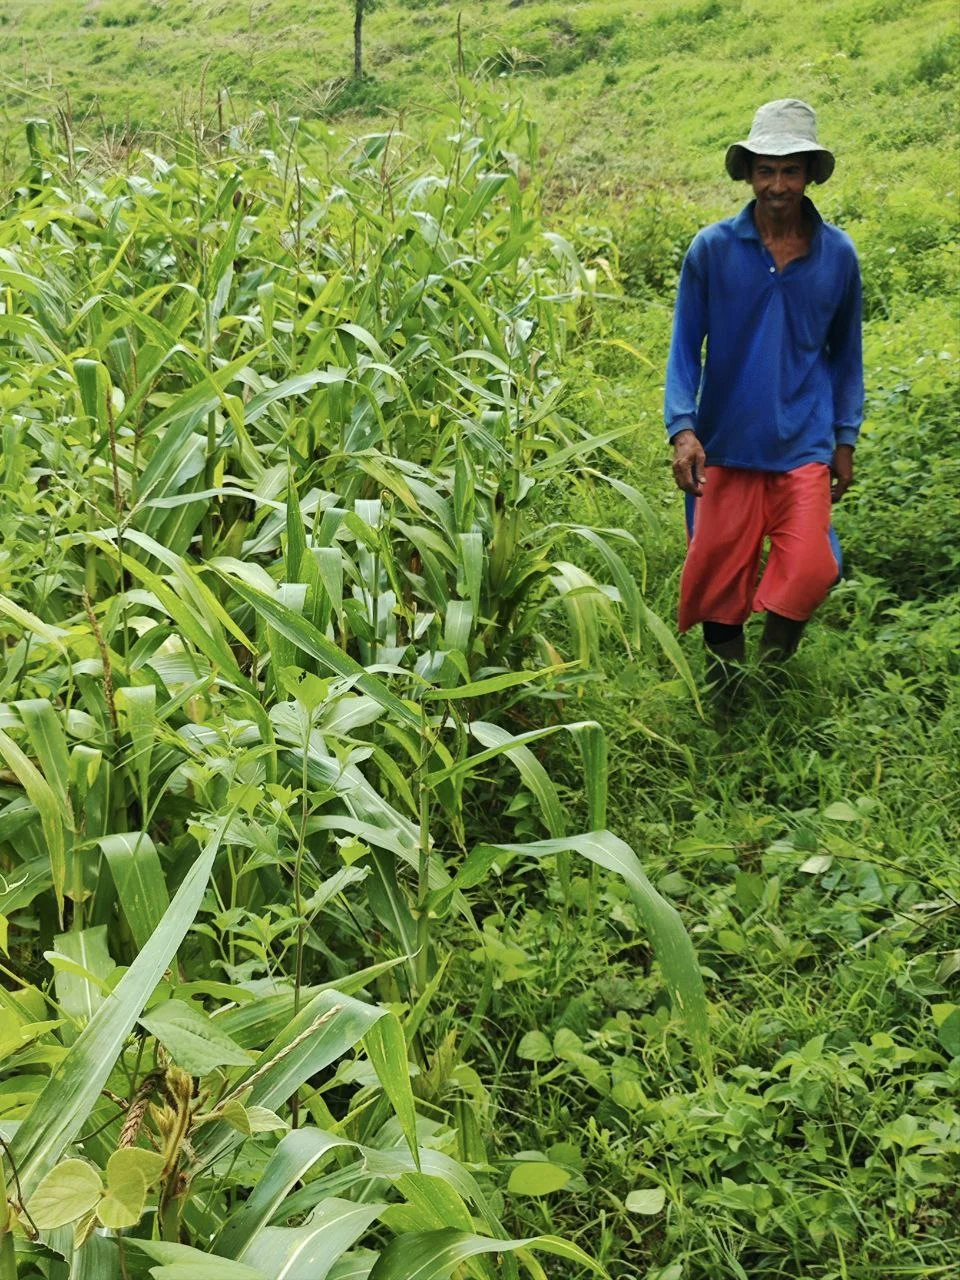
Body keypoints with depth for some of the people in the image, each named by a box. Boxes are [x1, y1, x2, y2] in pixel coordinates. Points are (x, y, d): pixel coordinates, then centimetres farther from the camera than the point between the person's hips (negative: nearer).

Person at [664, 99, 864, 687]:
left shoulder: (837, 254, 3)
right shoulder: (712, 249, -3)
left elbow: (845, 352, 13)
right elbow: (685, 346, -1)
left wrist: (846, 439, 12)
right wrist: (683, 429, -13)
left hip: (804, 445, 0)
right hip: (726, 444, 0)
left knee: (807, 573, -11)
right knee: (719, 572, 7)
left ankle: (774, 663, 19)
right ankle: (724, 681, 30)